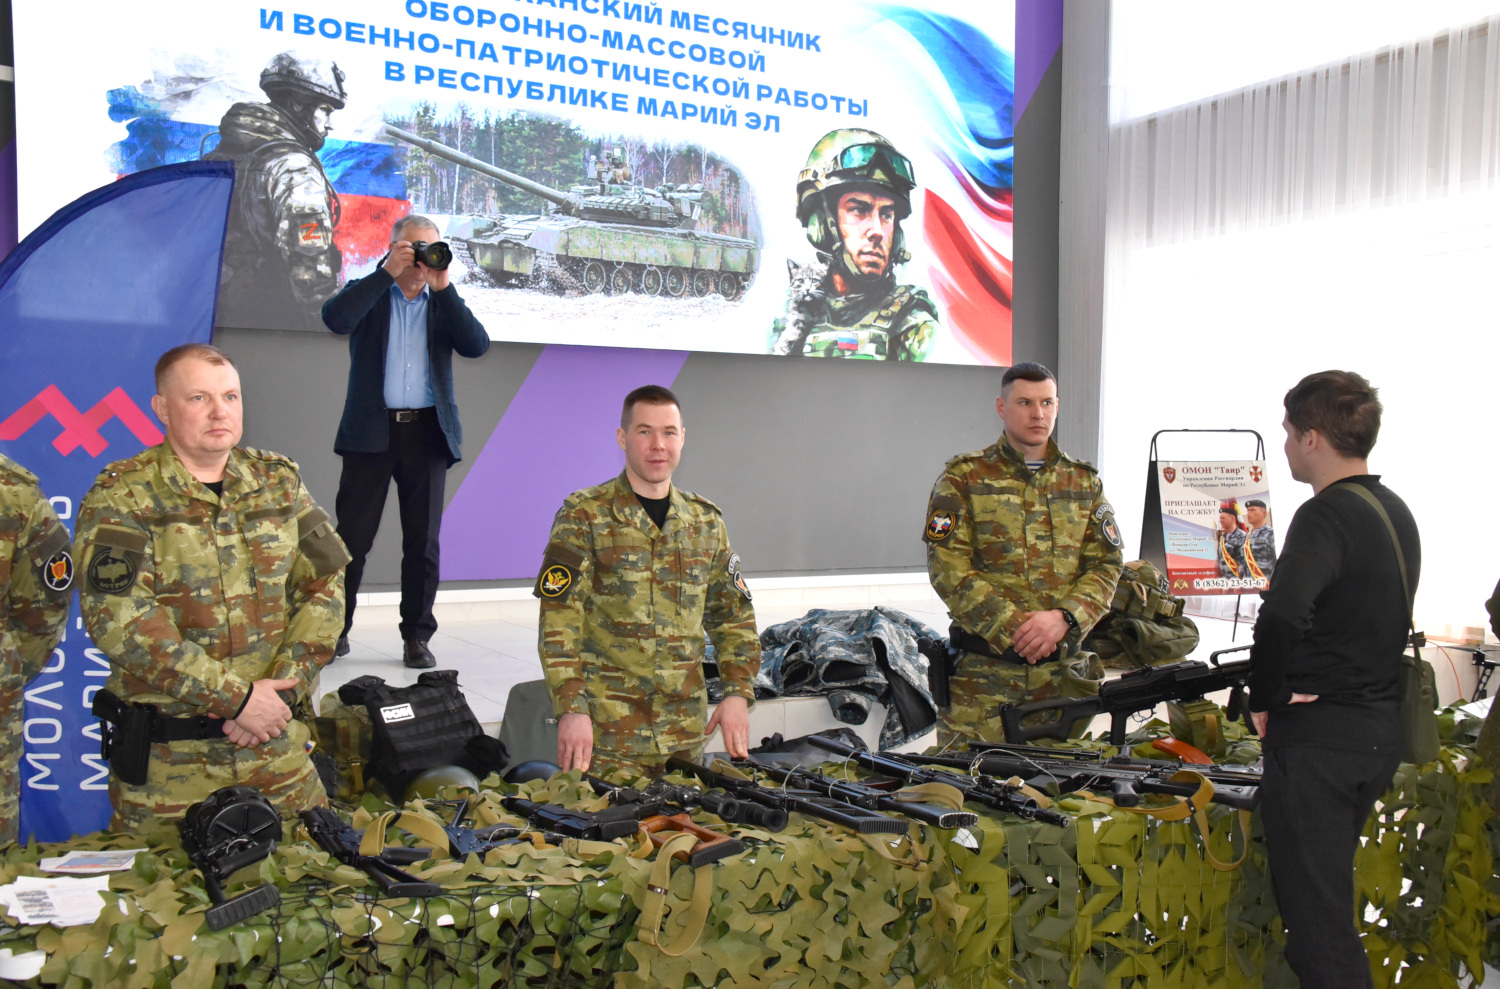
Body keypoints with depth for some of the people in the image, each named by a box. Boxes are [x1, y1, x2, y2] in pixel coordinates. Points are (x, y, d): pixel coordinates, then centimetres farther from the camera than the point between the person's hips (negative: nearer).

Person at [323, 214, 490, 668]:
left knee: (423, 541, 3)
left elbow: (477, 345, -2)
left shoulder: (443, 303, 14)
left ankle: (416, 636, 11)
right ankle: (335, 628, 13)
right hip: (372, 431, -1)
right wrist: (387, 273, -10)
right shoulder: (369, 294, 9)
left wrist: (443, 288, -6)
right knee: (352, 535, 1)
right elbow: (335, 318, -13)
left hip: (427, 433, 2)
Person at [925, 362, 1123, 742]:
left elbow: (1106, 564, 7)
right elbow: (948, 568, -6)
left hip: (1064, 674, 3)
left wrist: (1064, 617, -12)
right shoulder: (963, 479, 2)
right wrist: (1012, 629, -16)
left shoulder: (1085, 482, 14)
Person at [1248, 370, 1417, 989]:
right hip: (1382, 727, 9)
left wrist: (1266, 698, -21)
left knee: (1313, 909, -1)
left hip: (1319, 734, -9)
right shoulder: (1396, 511, 9)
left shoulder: (1326, 515, -20)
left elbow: (1283, 614, -37)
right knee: (1329, 890, 23)